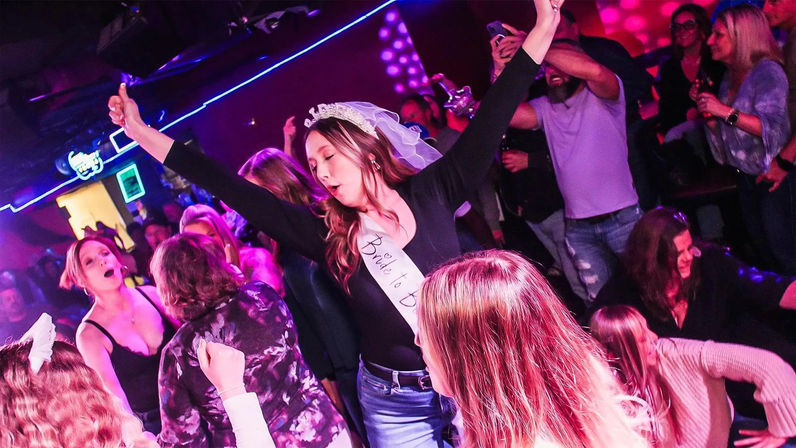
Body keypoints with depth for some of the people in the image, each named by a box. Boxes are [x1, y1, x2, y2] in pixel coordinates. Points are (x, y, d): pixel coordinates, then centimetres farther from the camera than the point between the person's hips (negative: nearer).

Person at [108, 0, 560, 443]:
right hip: (393, 404, 1)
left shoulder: (430, 193, -6)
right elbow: (237, 193, -7)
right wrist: (145, 136, -8)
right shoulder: (328, 233, -5)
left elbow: (488, 123, -9)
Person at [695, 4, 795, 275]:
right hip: (747, 176, 9)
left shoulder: (766, 71, -12)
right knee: (762, 248, 16)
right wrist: (706, 109, 1)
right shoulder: (730, 78, 12)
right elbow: (723, 135, 16)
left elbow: (773, 127, -23)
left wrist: (725, 111, -24)